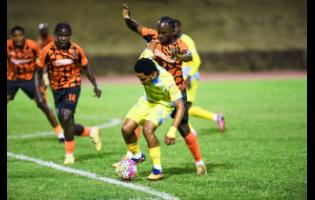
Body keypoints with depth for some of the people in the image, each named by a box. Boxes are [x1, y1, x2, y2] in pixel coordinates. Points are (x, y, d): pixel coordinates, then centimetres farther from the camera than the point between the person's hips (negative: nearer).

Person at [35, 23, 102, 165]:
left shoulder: (76, 50, -7)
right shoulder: (48, 50, -10)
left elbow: (86, 68, 7)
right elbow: (38, 71, -3)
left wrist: (95, 86, 5)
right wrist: (38, 92, -11)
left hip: (73, 87, -2)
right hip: (57, 89, 2)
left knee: (66, 117, -23)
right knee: (68, 126, 3)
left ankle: (69, 154, -12)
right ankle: (91, 132, 32)